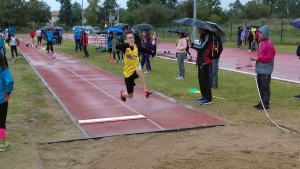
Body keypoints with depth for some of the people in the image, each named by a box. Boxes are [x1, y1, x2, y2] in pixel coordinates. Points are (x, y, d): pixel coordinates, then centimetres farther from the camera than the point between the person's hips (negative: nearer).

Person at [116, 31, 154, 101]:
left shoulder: (136, 47, -1)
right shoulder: (125, 48, -15)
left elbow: (144, 50, 19)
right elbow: (117, 46, -38)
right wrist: (129, 45, -49)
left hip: (135, 71, 2)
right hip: (128, 73, -2)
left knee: (139, 69, -38)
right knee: (130, 95, 8)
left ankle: (146, 91, -34)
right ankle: (122, 94, 49)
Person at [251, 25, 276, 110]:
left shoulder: (269, 44, -15)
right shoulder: (261, 42, 13)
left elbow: (269, 57, -19)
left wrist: (258, 58, -16)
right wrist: (255, 58, 3)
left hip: (265, 70, -9)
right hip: (260, 69, 9)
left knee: (265, 87, -3)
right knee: (260, 87, 15)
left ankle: (265, 104, 3)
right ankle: (262, 102, 25)